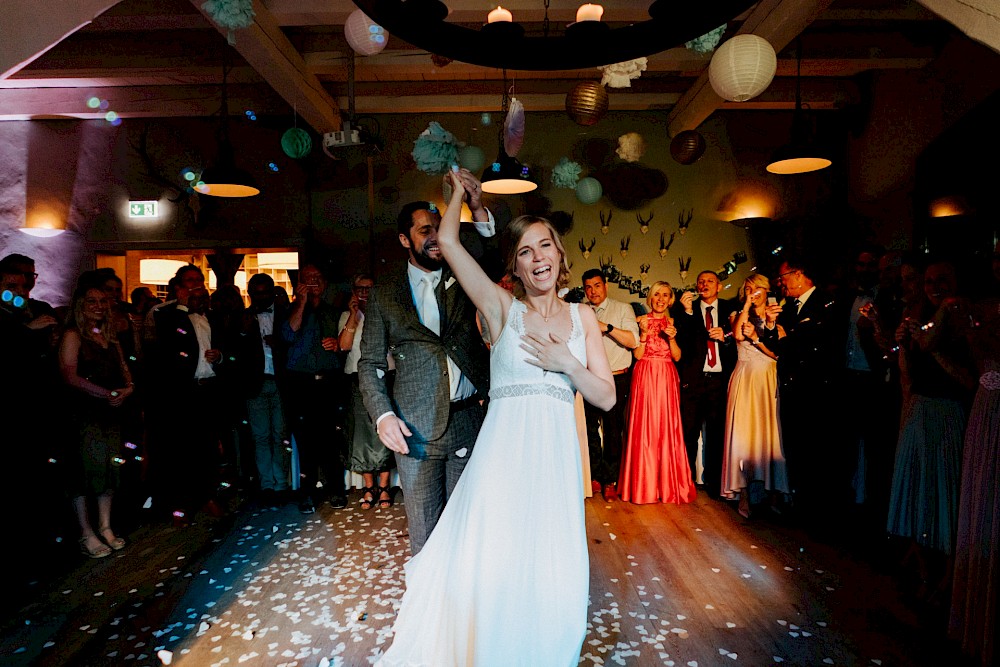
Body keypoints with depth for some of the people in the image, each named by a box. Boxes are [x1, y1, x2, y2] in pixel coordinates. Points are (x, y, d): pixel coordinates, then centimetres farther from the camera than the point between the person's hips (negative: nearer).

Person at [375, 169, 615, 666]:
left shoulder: (582, 317, 12)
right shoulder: (503, 308, 3)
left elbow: (606, 397, 9)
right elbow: (448, 241, -3)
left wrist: (567, 364, -8)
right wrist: (460, 191, 15)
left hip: (555, 458, 2)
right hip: (503, 453, -2)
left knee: (552, 577, 6)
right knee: (494, 568, 1)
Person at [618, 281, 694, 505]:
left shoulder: (672, 323, 10)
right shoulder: (641, 321, 4)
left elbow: (677, 357, 4)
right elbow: (638, 355, -2)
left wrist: (672, 337, -11)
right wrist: (644, 333, -14)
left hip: (667, 379, 2)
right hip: (645, 377, -2)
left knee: (668, 428, 0)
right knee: (645, 429, -2)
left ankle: (668, 483, 11)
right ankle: (645, 484, 8)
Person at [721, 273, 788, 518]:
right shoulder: (738, 315, 12)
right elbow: (738, 334, -12)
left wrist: (755, 337, -11)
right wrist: (747, 305, -5)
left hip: (767, 380, 1)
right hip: (744, 378, 0)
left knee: (767, 432, -1)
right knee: (743, 431, -6)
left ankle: (768, 491, 9)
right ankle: (744, 494, -2)